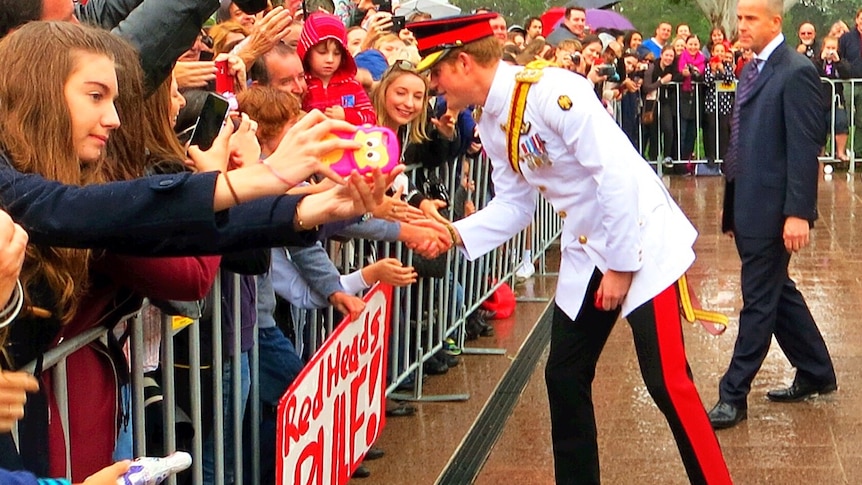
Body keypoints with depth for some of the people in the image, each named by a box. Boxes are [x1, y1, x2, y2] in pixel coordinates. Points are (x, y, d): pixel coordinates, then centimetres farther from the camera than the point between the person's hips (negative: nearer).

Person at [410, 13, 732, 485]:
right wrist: (457, 232, -8)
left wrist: (621, 265, -20)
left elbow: (616, 174, -24)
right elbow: (513, 204, 9)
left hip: (639, 239, -9)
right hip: (585, 251, 9)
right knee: (564, 376, 11)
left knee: (666, 380, -8)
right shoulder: (491, 125, 3)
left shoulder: (550, 91, -23)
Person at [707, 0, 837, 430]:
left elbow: (805, 148, -18)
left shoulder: (796, 73, -14)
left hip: (772, 209, -9)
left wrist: (797, 213, -21)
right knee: (778, 294, 18)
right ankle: (816, 374, 32)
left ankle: (734, 395, 8)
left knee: (759, 301, 1)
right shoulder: (752, 70, 13)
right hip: (748, 206, 9)